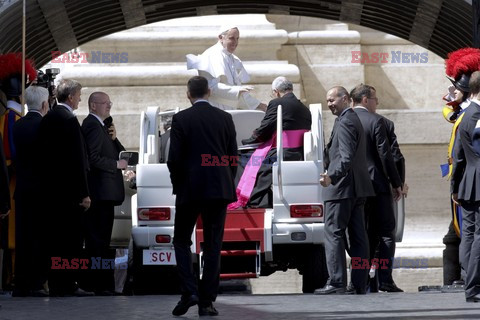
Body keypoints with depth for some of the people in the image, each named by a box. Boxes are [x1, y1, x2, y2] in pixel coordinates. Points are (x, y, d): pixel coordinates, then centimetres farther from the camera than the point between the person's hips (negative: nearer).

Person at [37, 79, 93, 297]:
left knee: (55, 237, 10)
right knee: (72, 238, -4)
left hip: (50, 189, 9)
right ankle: (68, 284, -4)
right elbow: (77, 160, -17)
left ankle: (55, 284, 12)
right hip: (69, 190, -9)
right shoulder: (69, 120, -15)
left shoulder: (47, 119, 11)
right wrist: (84, 193, -15)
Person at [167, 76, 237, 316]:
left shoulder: (181, 119, -5)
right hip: (219, 189, 2)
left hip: (190, 189, -2)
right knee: (213, 245, 6)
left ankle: (189, 292, -8)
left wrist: (178, 185, 7)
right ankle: (207, 302, 3)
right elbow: (233, 157, 5)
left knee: (181, 241, 10)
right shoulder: (225, 118, 4)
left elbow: (174, 158, -7)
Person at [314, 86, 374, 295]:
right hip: (357, 188, 10)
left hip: (342, 186, -10)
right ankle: (360, 284, 7)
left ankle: (336, 282, -12)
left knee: (333, 234, -8)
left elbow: (347, 157, -23)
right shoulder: (354, 119, 19)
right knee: (358, 236, 7)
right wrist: (331, 174, 23)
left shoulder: (345, 122, -13)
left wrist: (331, 176, -33)